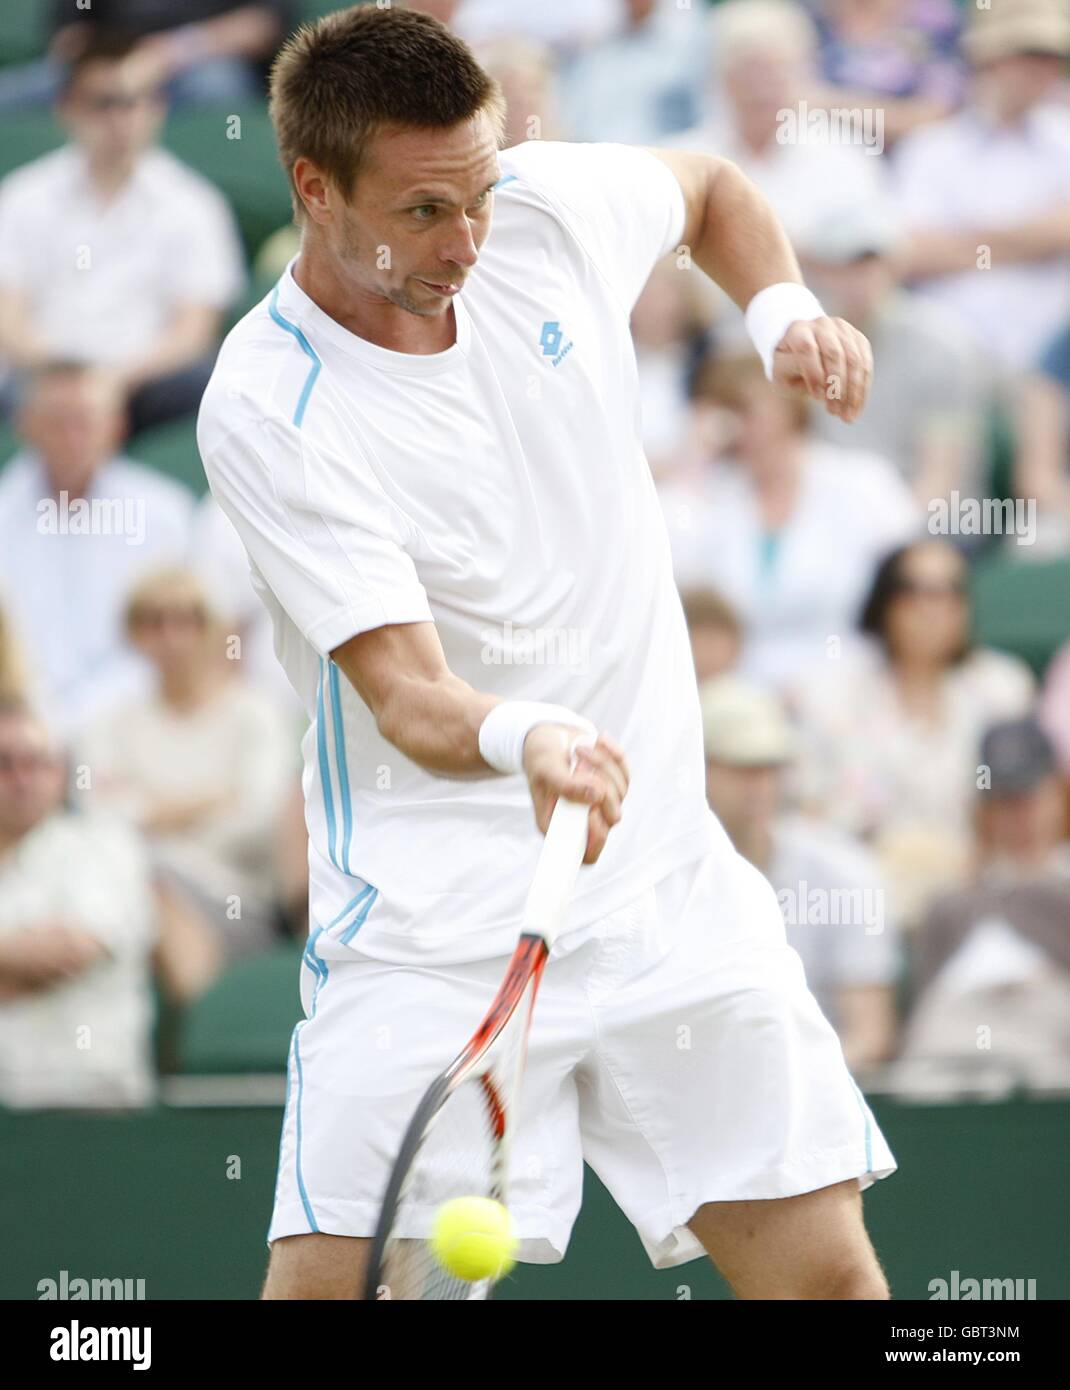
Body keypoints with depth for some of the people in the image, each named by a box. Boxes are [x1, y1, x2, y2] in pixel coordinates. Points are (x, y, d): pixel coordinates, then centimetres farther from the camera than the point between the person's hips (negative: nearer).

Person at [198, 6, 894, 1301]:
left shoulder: (549, 206, -1)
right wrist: (521, 742, -44)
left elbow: (711, 188, 24)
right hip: (433, 924, -4)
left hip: (669, 880, 5)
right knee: (329, 1275, -16)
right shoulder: (264, 412, -16)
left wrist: (784, 309, 5)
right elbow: (407, 698, -23)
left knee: (823, 1267, -2)